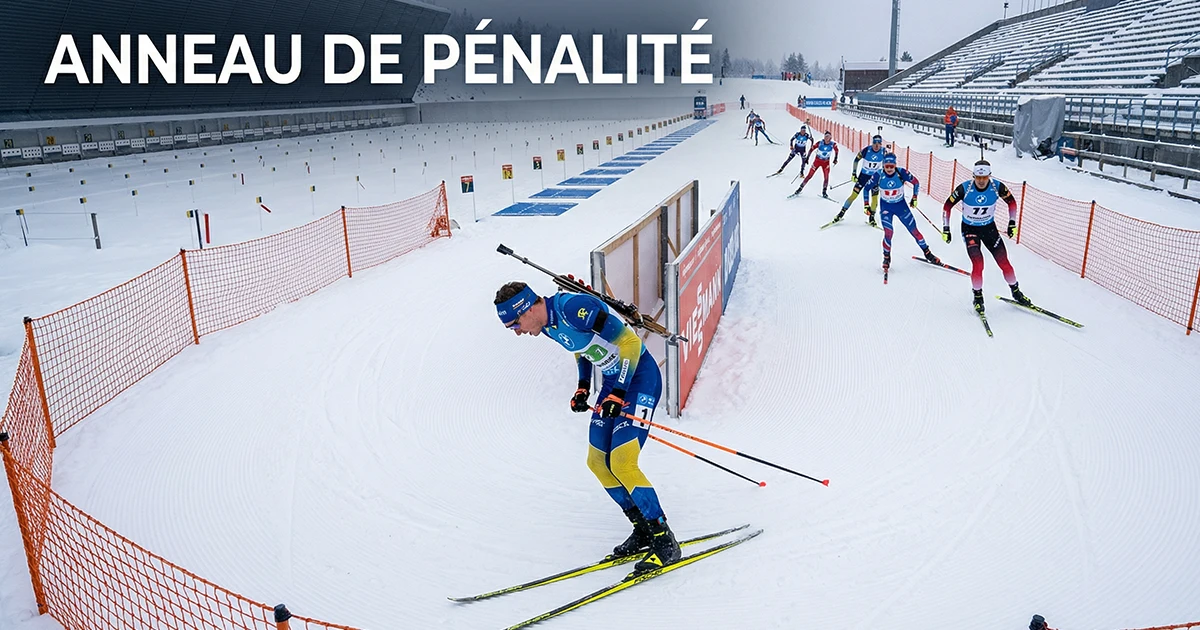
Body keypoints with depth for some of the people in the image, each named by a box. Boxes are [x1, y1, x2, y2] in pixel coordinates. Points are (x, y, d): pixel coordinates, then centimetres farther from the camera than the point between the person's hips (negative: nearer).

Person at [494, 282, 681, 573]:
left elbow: (630, 341, -24)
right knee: (598, 462, 9)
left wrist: (619, 393, -23)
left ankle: (665, 541, -2)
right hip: (613, 381, 10)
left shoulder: (574, 308, -26)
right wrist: (583, 388, 10)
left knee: (621, 463, -16)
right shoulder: (548, 324, 2)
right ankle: (644, 530, 21)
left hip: (640, 378, -10)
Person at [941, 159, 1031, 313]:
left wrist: (1012, 223, -1)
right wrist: (945, 228, -10)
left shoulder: (997, 187, -18)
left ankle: (1016, 292, 24)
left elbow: (1011, 201, 1)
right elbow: (947, 206, -10)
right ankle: (978, 296, 4)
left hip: (989, 227, 2)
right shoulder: (964, 188, -23)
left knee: (1004, 262, 1)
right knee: (978, 263, -18)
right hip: (969, 229, -2)